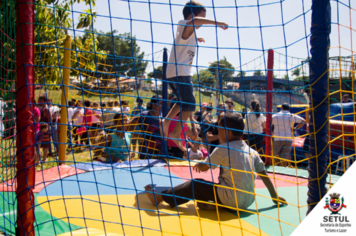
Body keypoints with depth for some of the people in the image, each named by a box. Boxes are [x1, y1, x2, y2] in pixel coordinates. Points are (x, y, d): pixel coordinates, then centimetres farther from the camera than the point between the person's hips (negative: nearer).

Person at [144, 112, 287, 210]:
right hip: (248, 201, 6)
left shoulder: (223, 149, -5)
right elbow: (265, 175, 11)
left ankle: (160, 197, 12)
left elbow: (204, 168, 2)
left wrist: (198, 165, 25)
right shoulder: (252, 152, 9)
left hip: (230, 199, -6)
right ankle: (214, 203, 6)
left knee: (195, 184, 8)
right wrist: (274, 196, 20)